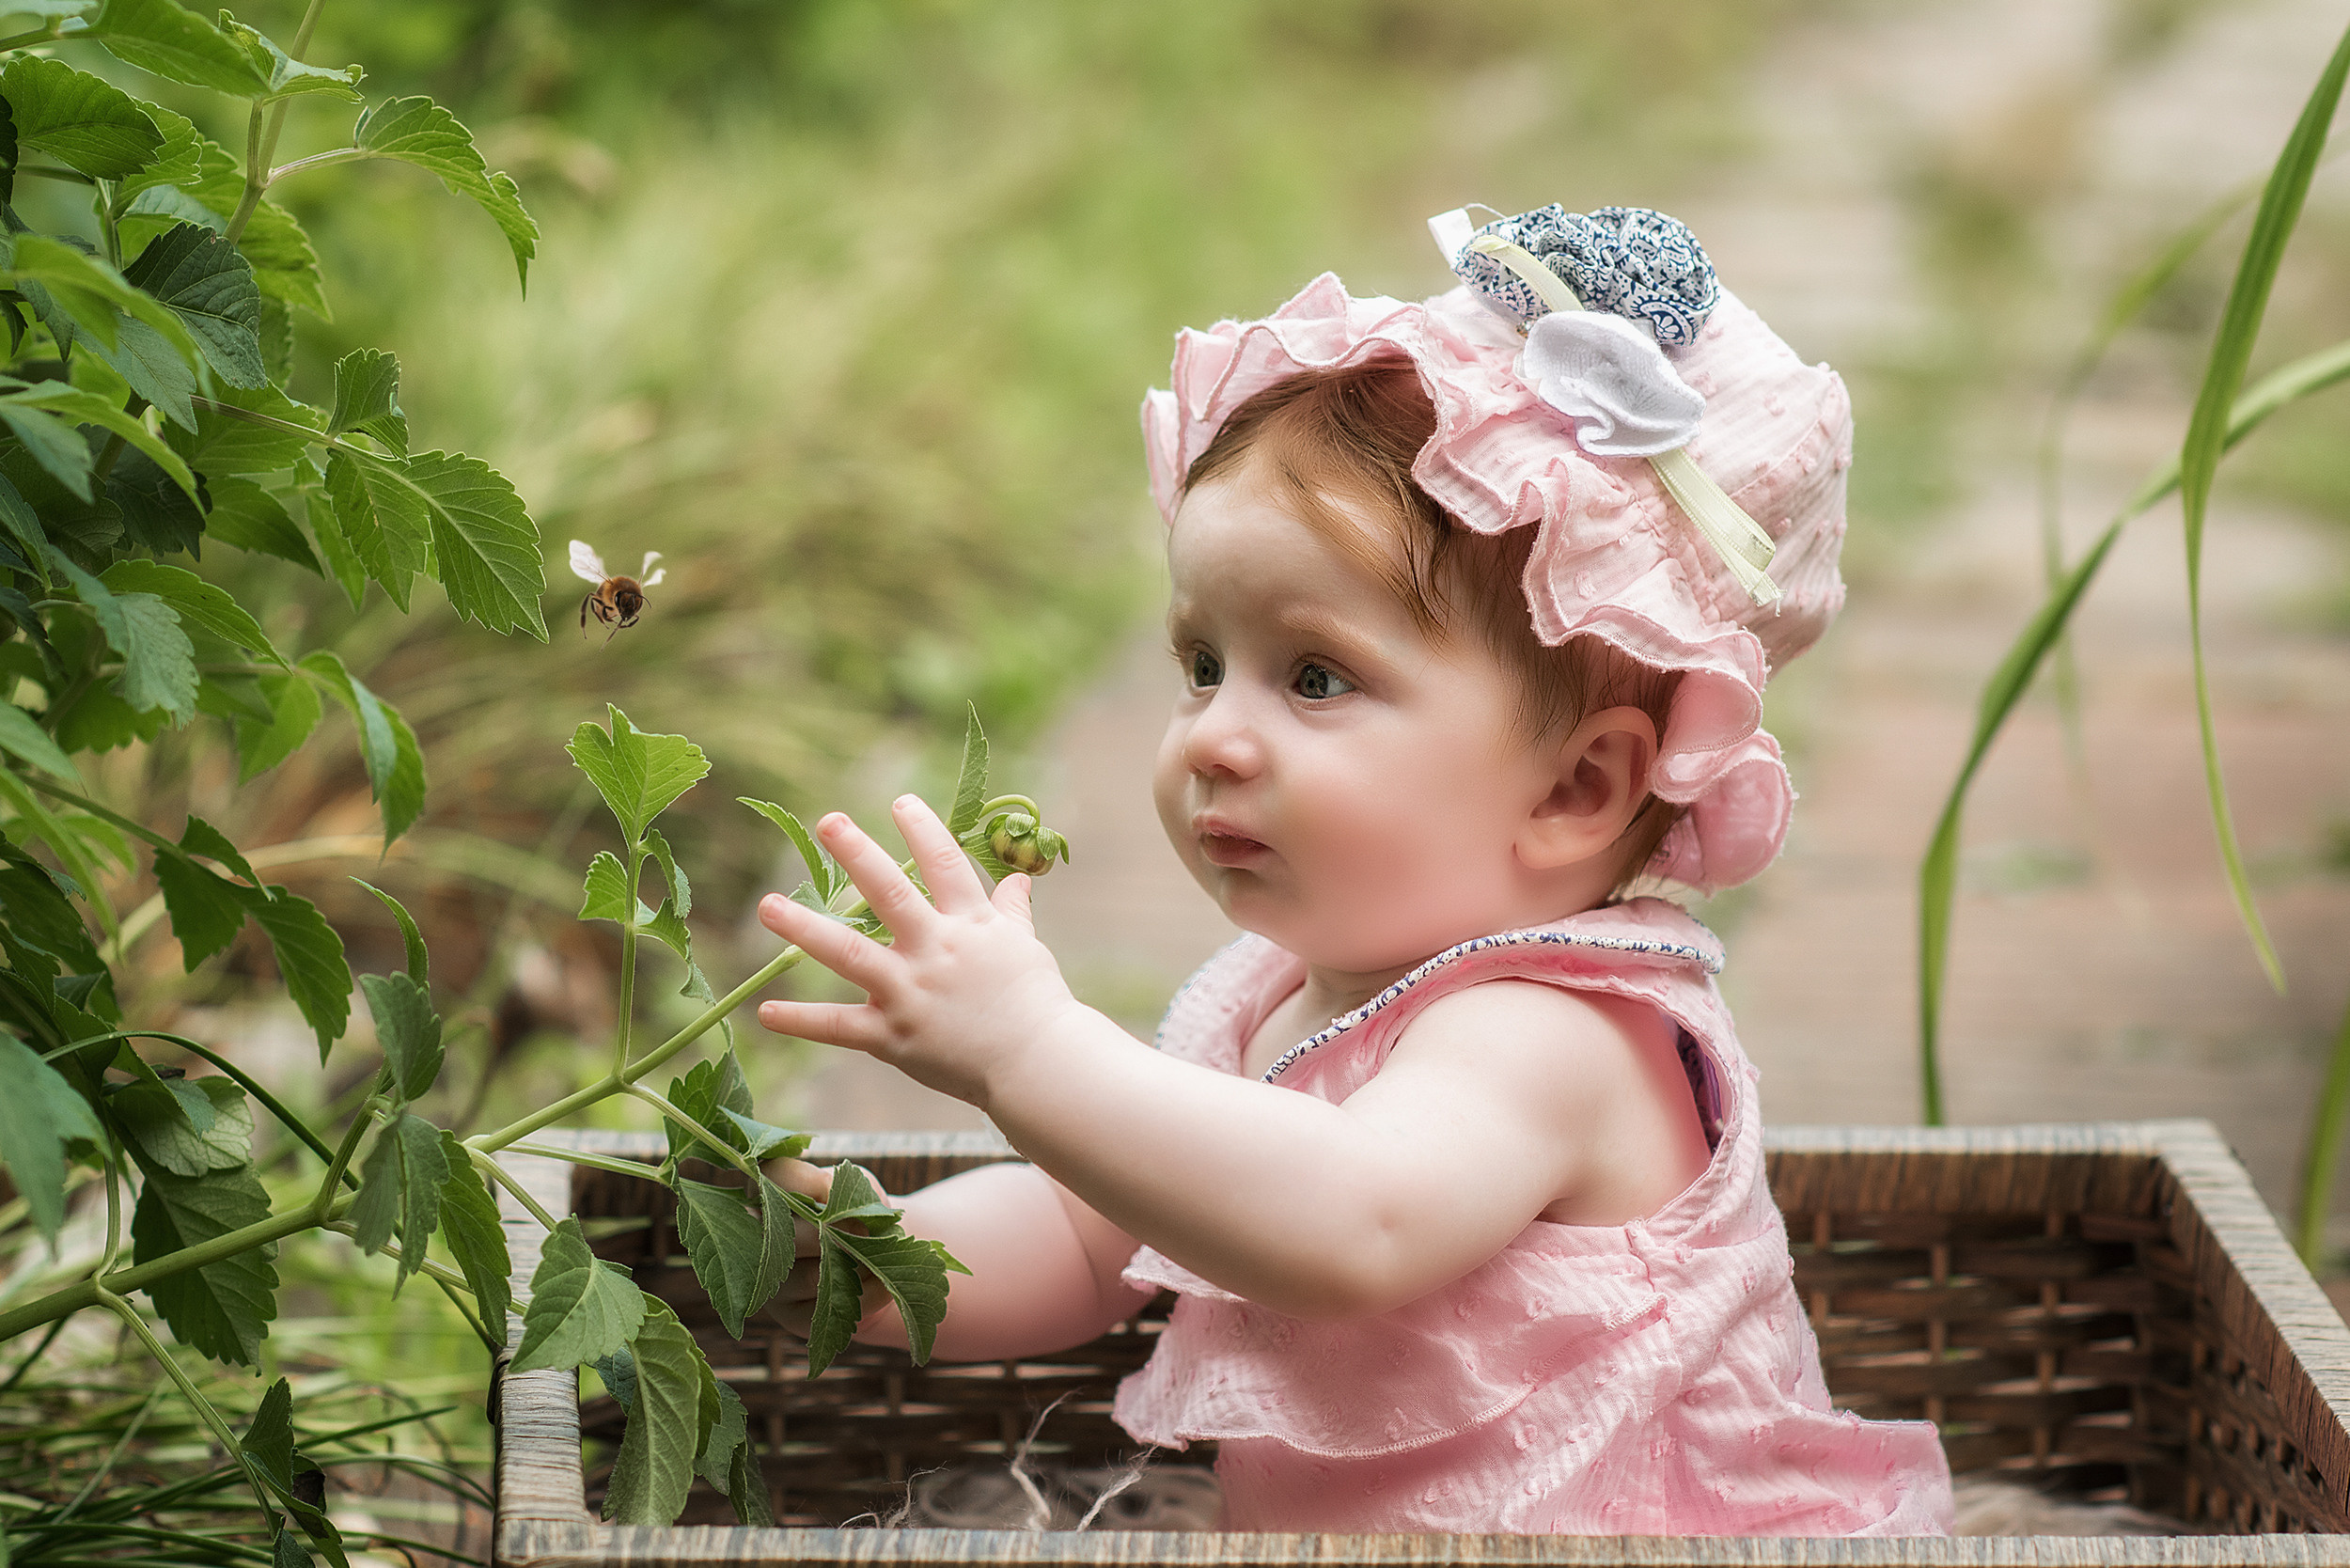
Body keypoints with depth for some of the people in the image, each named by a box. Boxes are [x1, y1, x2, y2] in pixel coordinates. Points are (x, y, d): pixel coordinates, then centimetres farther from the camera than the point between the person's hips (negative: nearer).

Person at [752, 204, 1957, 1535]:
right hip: (1306, 1534, 7)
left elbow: (1351, 1234, -37)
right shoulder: (1265, 1008, 7)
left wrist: (1027, 1049, -38)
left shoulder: (1547, 1039, -19)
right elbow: (1076, 1242, 14)